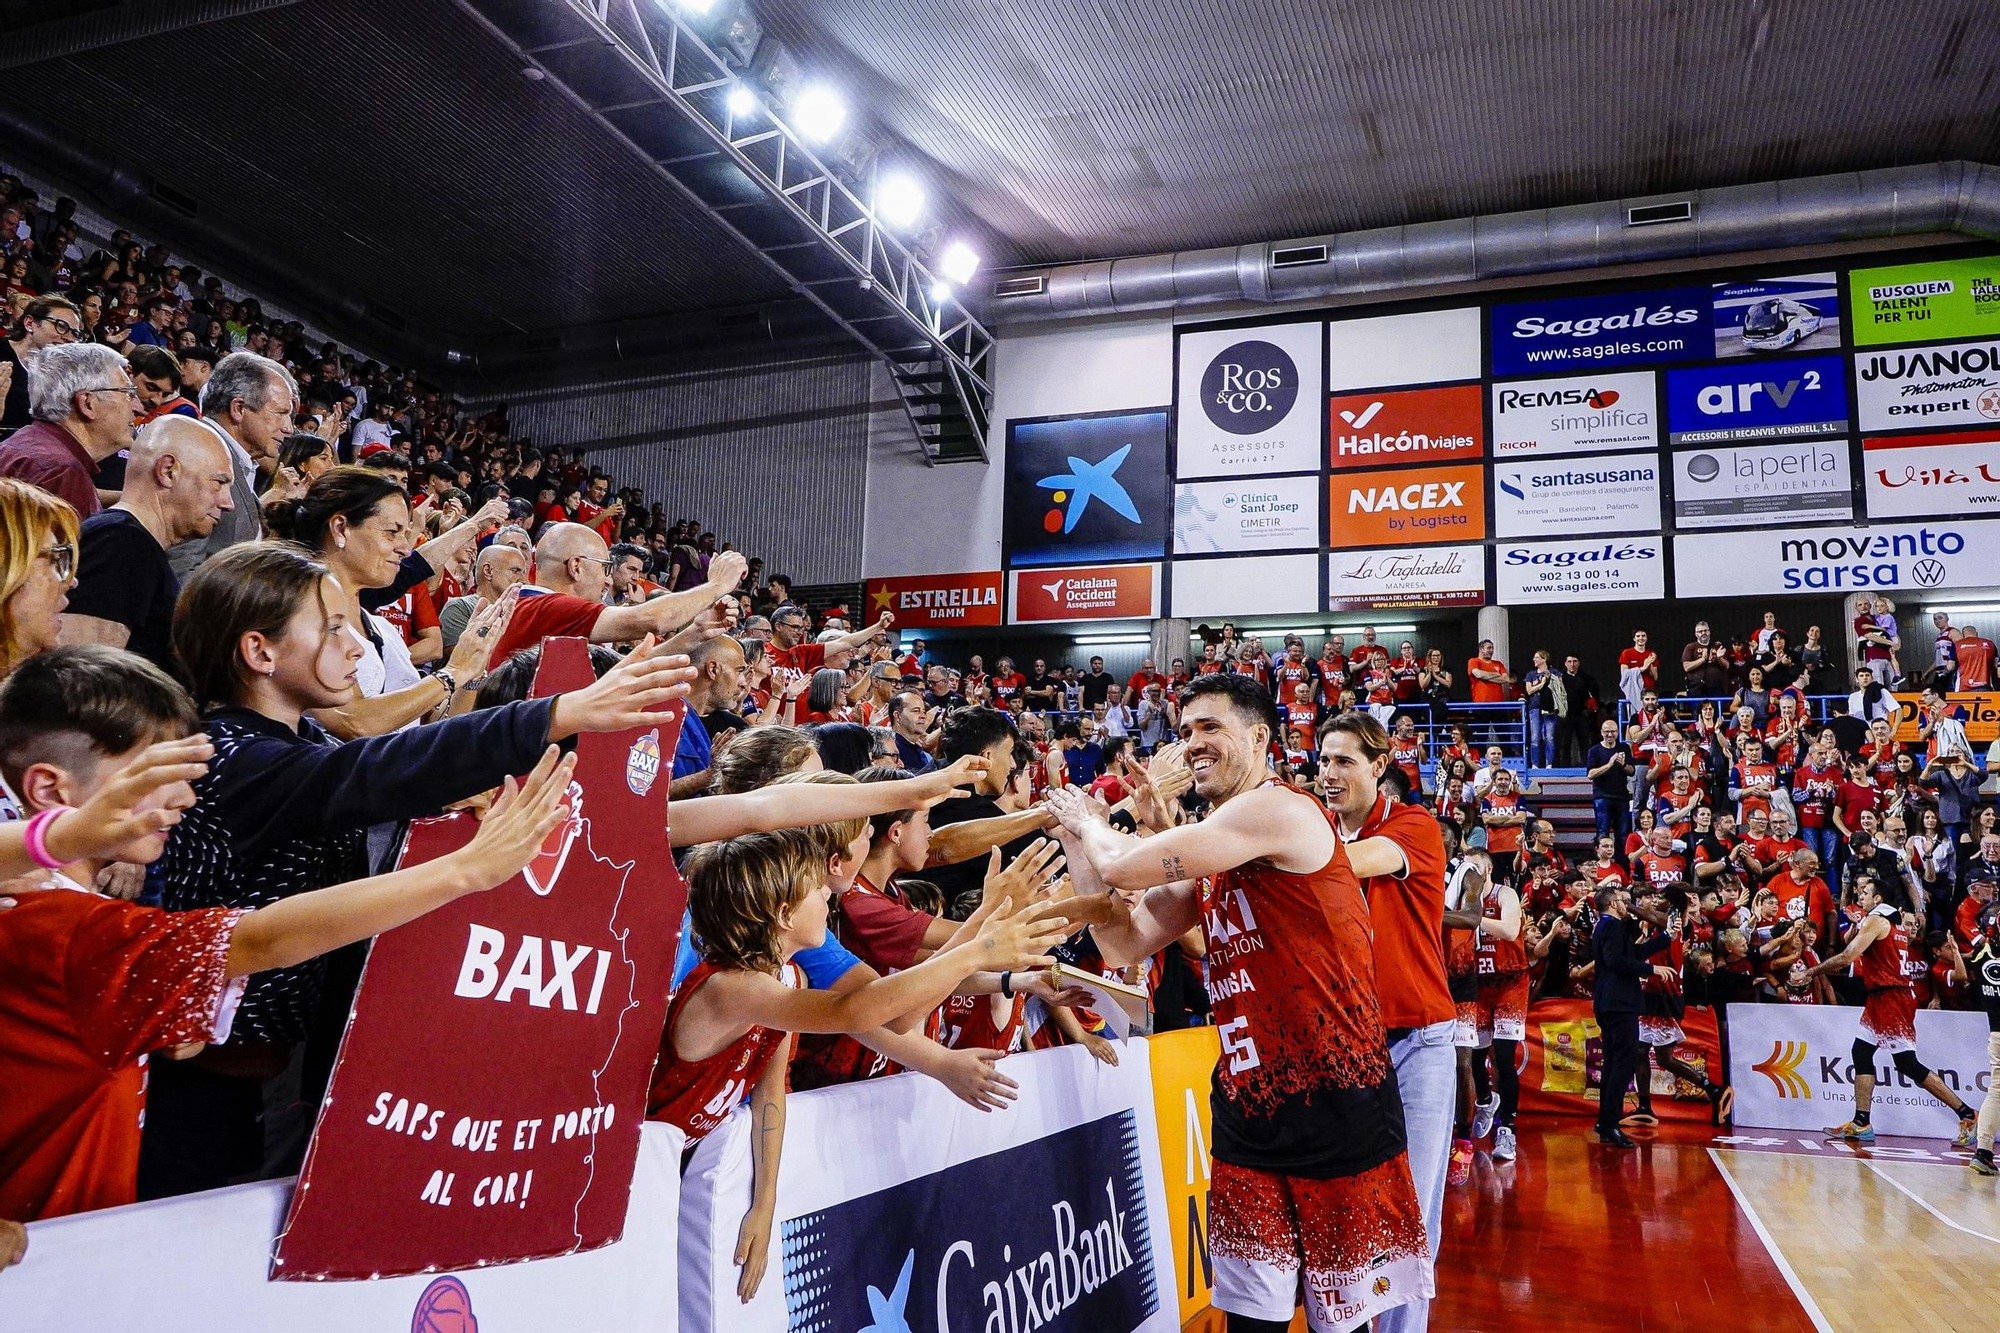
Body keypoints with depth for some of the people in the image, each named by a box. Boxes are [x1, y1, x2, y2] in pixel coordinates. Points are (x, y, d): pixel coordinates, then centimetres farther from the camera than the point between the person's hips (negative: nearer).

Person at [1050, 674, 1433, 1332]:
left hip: (1335, 1106, -8)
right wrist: (1078, 840, 6)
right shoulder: (1208, 858, 12)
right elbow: (1124, 942, 11)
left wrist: (1091, 826, 2)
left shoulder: (1280, 810, -15)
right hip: (1247, 1110, 8)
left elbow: (1126, 866, -19)